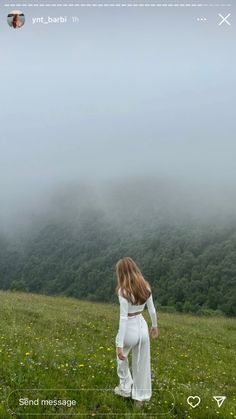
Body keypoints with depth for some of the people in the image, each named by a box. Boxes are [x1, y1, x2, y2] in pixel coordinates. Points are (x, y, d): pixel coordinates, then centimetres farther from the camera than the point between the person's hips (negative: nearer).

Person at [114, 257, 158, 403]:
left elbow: (123, 318, -23)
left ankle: (125, 388, 40)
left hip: (129, 329, -5)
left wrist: (120, 345, -20)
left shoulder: (123, 291, -22)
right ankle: (141, 395, 36)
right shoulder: (145, 287, -4)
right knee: (142, 363, 21)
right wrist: (155, 326, 25)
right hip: (142, 327, 5)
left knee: (121, 357, 27)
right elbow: (152, 310, 6)